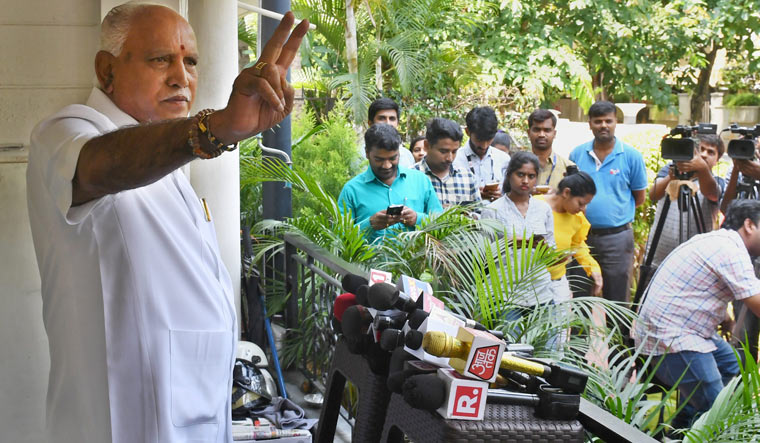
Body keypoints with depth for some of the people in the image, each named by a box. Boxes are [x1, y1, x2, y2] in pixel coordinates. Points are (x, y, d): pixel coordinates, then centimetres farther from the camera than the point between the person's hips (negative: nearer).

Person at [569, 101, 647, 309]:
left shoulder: (631, 156, -1)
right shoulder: (577, 154, 6)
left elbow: (640, 196, 6)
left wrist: (615, 210, 3)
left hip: (616, 237, -3)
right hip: (582, 235, 3)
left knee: (616, 299, 3)